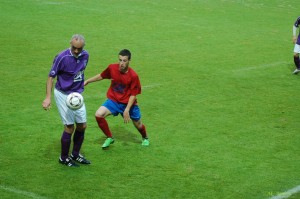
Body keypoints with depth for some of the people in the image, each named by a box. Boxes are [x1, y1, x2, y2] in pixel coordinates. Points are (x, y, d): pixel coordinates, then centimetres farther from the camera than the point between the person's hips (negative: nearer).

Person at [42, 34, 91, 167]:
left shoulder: (85, 56, -4)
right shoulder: (62, 57, -22)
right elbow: (51, 76, -16)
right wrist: (48, 97, -23)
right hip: (63, 95, -6)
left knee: (82, 126, 9)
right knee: (70, 127, -5)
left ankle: (75, 155, 27)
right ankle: (63, 158, 13)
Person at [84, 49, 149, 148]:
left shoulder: (133, 76, -22)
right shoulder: (112, 68, -14)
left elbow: (133, 95, -15)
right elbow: (101, 76, 8)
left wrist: (127, 110, -21)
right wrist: (87, 81, 10)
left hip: (128, 103, -2)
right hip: (113, 100, 2)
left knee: (138, 124, 12)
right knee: (98, 115, -21)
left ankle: (145, 138, 50)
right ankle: (109, 138, 3)